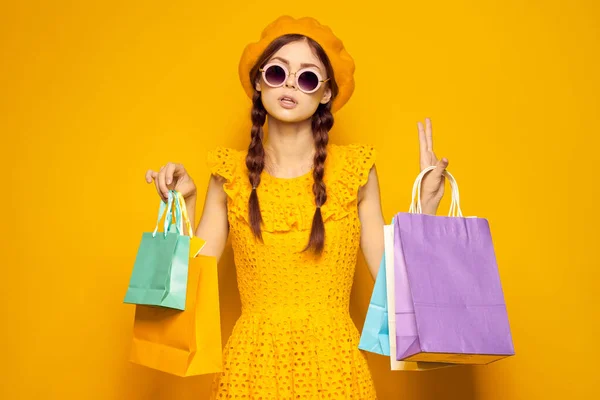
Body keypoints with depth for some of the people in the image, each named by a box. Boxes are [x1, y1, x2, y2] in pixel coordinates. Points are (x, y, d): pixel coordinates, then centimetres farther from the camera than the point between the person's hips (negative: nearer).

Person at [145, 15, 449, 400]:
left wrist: (425, 205, -10)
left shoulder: (355, 168, -4)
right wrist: (183, 203, -10)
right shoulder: (230, 173, -2)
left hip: (333, 365, 0)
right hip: (251, 364, 1)